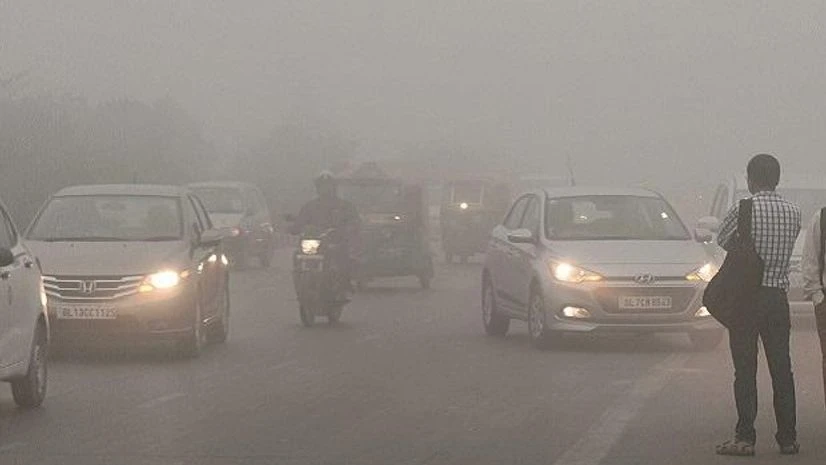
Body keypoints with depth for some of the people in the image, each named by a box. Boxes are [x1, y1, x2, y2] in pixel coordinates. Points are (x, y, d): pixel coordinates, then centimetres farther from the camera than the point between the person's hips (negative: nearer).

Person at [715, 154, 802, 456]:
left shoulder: (743, 210, -9)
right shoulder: (793, 213, 4)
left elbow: (723, 240, 6)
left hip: (745, 298, -4)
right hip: (778, 297, 4)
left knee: (745, 371, -2)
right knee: (782, 369, 9)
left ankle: (745, 439, -3)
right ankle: (788, 438, 11)